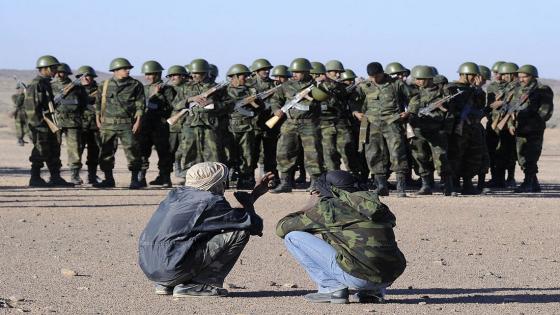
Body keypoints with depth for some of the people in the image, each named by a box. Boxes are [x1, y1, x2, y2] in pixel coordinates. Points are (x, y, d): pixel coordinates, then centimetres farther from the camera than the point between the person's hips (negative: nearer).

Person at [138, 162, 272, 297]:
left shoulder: (177, 194, 19)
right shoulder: (211, 201, -6)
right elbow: (253, 224, -2)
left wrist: (254, 194, 35)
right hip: (174, 268, -9)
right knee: (240, 233, -5)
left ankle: (165, 284, 19)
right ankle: (196, 284, -5)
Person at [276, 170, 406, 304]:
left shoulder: (328, 206, 4)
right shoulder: (376, 205, 17)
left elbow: (281, 228, 11)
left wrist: (309, 207, 30)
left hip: (357, 277, -6)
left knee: (292, 237, 5)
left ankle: (331, 287, 3)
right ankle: (374, 290, 19)